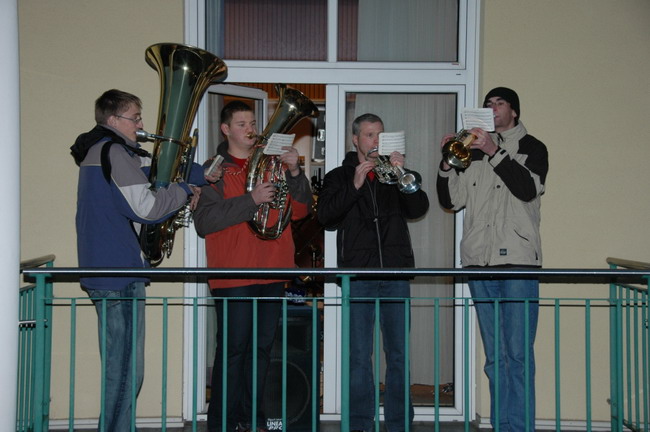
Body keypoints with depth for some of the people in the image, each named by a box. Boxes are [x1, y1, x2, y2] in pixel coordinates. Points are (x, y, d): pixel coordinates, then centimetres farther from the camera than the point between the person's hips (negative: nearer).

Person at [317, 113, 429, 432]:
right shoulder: (339, 177, 12)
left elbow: (418, 209, 2)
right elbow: (326, 216, -4)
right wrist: (355, 186, -12)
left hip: (396, 273, 2)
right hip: (358, 274, -2)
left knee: (399, 352, 3)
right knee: (359, 354, -1)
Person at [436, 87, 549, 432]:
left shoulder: (531, 148, 8)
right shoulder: (472, 151, 18)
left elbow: (528, 189, -10)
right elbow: (451, 201, 13)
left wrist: (494, 152, -16)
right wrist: (447, 162, -2)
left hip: (518, 262, -4)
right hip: (479, 261, 4)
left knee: (518, 353, -8)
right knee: (494, 355, 8)